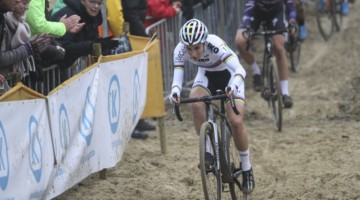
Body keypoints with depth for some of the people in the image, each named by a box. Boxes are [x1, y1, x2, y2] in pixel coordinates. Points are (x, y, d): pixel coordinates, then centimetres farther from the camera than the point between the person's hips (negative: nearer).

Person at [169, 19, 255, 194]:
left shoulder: (215, 44, -39)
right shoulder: (180, 50, -28)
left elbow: (240, 70, -47)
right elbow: (177, 78, -30)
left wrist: (234, 87, -66)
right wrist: (174, 93, -52)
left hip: (229, 74, -3)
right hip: (206, 75, 3)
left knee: (236, 121, -18)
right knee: (195, 104, -29)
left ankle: (246, 168, 4)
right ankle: (207, 150, -12)